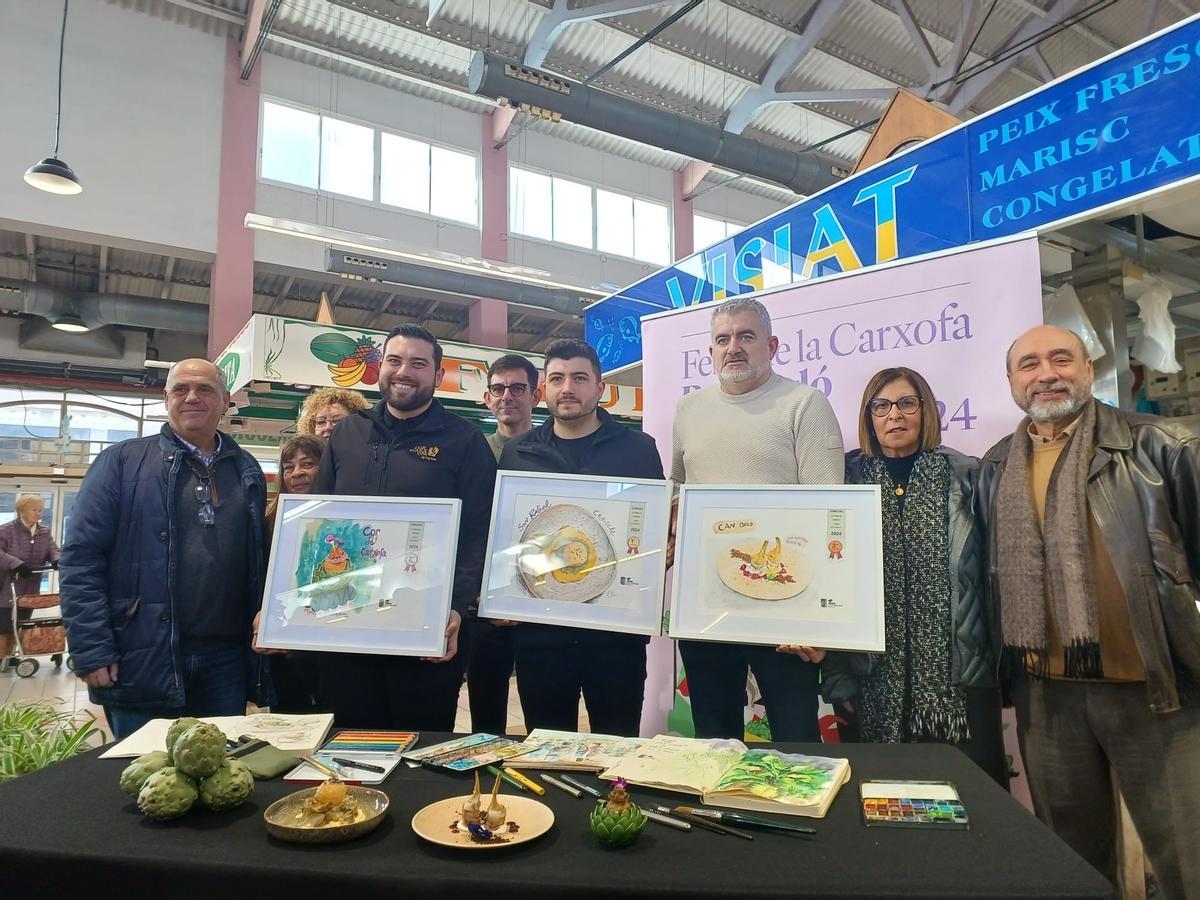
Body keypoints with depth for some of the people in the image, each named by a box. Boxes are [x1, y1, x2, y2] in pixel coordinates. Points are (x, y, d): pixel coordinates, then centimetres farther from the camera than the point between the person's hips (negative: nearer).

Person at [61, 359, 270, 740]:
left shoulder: (247, 471, 11)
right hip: (142, 660, -3)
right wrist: (92, 652, -10)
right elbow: (81, 555, -4)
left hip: (225, 662, 3)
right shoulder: (122, 461, 1)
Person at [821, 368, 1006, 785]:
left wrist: (1002, 660, 0)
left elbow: (991, 572, 4)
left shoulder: (965, 476, 4)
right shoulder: (848, 479, 3)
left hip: (960, 676, 0)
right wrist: (837, 674, 0)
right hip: (880, 679, 0)